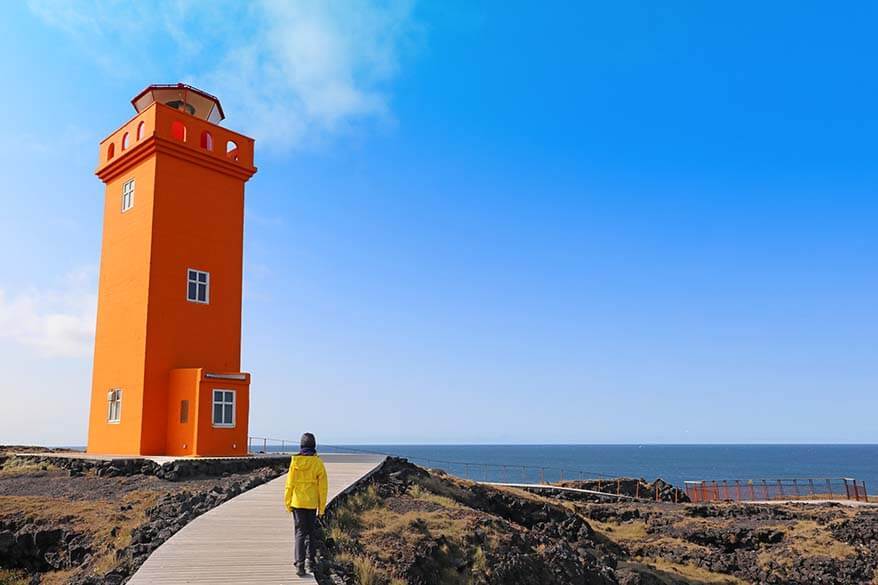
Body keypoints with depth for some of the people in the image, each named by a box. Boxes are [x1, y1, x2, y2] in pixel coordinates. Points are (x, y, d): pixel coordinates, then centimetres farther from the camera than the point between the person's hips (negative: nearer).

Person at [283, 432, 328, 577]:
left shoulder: (295, 462, -7)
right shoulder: (318, 462, -7)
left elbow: (290, 483, -4)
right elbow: (323, 486, -5)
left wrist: (287, 502, 7)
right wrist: (322, 507, 4)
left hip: (297, 502, 0)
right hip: (312, 503, 0)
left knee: (300, 532, 3)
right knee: (311, 532, 16)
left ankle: (300, 564, -8)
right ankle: (311, 562, 22)